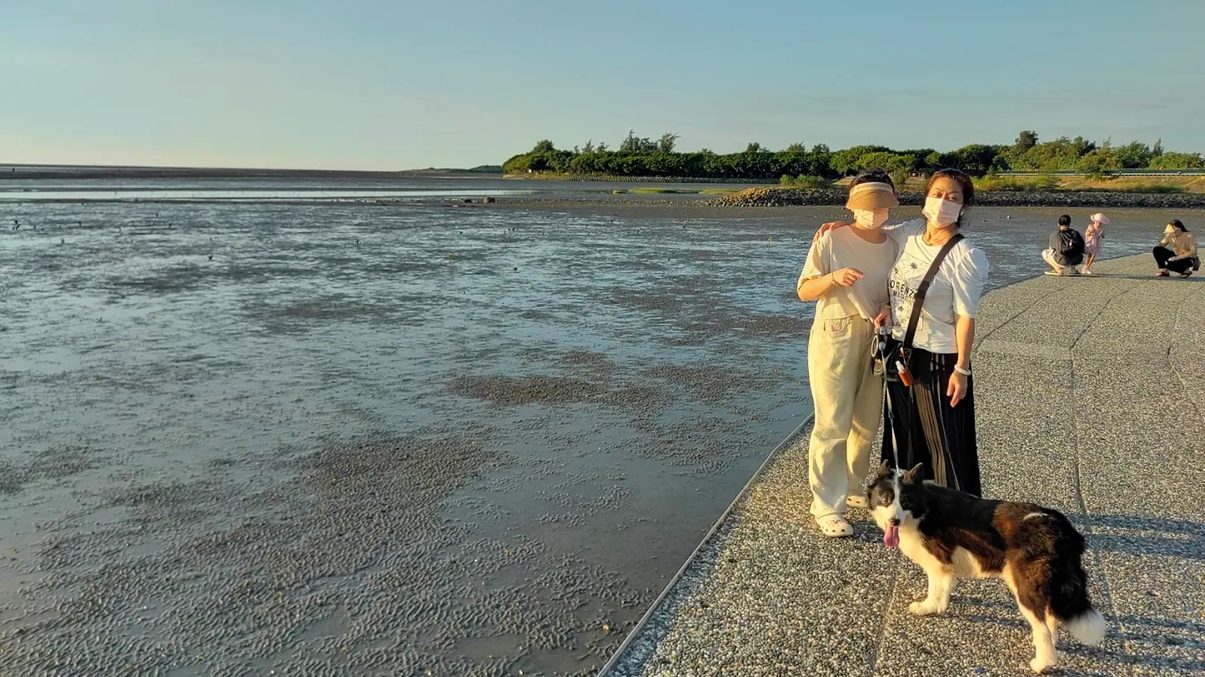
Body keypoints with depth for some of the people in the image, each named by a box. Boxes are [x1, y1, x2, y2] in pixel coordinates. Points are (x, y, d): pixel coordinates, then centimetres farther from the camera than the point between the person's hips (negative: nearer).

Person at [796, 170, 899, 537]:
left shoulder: (893, 245, 5)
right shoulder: (832, 240, -9)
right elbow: (803, 291, -8)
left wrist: (886, 311, -9)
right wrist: (834, 277, -26)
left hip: (874, 340, 6)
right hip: (834, 338, -6)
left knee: (866, 424, 15)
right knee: (833, 425, -5)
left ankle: (851, 487, 35)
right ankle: (826, 506, 5)